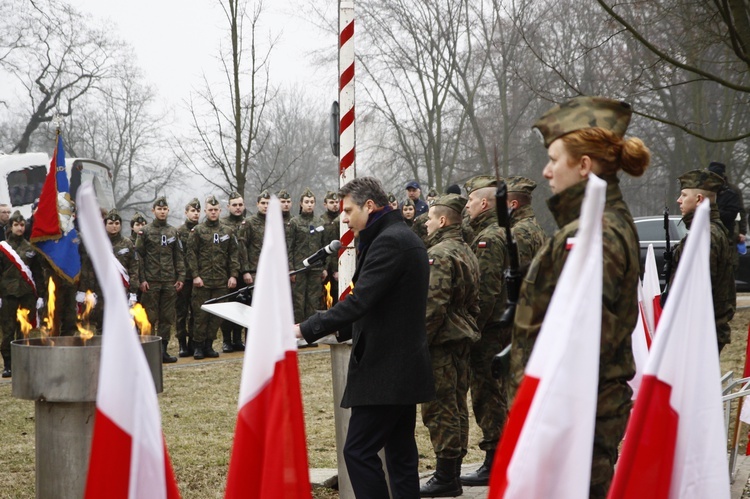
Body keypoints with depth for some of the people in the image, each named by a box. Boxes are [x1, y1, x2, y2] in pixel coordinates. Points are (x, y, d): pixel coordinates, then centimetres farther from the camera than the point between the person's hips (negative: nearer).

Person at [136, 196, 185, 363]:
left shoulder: (173, 232, 12)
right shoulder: (145, 231, 2)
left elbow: (179, 257, 12)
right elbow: (139, 256, -2)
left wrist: (181, 277, 3)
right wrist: (142, 279, -9)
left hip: (170, 281, 4)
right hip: (151, 281, -3)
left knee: (168, 317, 4)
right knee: (150, 317, -2)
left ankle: (163, 350, 10)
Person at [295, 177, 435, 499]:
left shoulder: (387, 242, -16)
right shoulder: (402, 237, 17)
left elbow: (359, 301, -24)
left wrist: (306, 329, -21)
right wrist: (342, 330, 17)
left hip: (384, 370, -10)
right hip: (406, 366, 10)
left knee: (359, 451, -9)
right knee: (401, 452, 11)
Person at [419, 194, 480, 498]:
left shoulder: (439, 255, -16)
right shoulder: (466, 252, 16)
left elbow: (432, 305, -22)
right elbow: (473, 301, 21)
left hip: (441, 342, -10)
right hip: (462, 339, 10)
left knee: (439, 408, -6)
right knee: (457, 406, 13)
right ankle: (454, 471, 20)